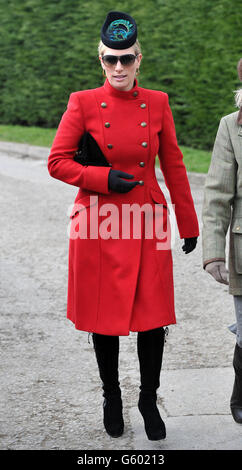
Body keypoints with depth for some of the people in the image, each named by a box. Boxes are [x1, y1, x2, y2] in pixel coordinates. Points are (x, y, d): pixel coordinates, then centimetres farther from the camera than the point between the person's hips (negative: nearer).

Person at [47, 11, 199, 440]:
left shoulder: (157, 103, 4)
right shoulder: (83, 103, -3)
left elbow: (174, 166, 9)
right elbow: (57, 162, -2)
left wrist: (189, 225, 10)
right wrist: (105, 179, -16)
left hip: (147, 224, 2)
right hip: (100, 224, -1)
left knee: (152, 316, 2)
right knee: (104, 315, 8)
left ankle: (149, 399, 22)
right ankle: (111, 396, 29)